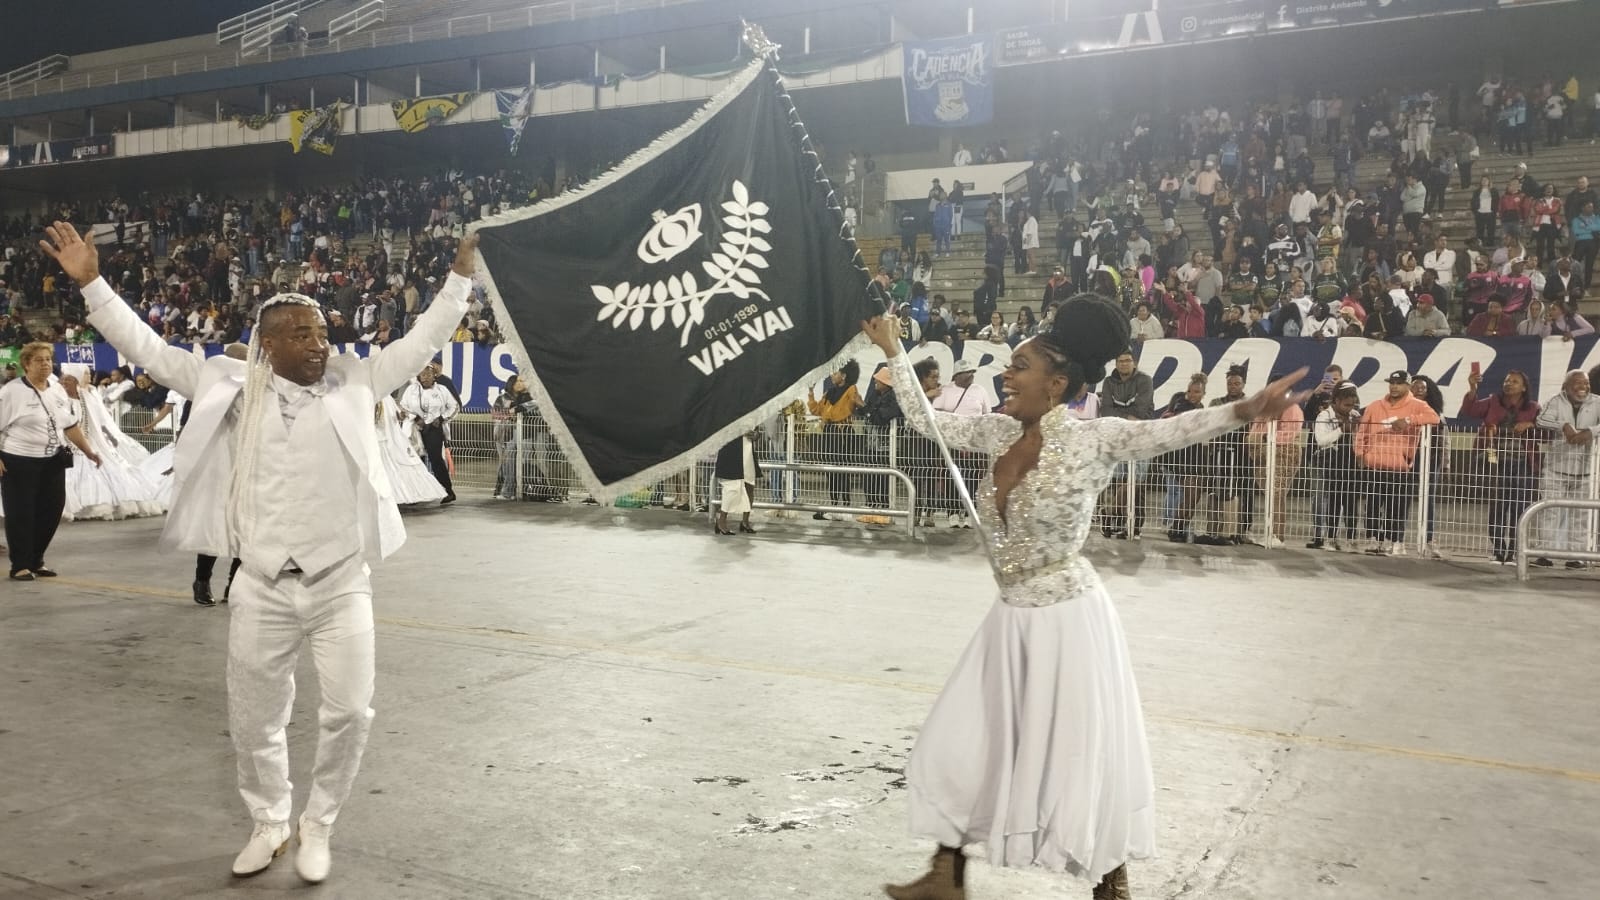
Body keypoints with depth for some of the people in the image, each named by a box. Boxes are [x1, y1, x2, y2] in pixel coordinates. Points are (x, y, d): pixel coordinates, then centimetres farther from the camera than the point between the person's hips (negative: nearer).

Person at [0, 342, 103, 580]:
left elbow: (71, 426, 18)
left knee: (50, 511, 8)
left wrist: (88, 451, 14)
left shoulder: (58, 391, 11)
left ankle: (36, 560, 23)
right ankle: (20, 566, 7)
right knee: (20, 514, -1)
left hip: (52, 462, 6)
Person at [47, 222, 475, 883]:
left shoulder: (354, 382, 2)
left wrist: (459, 278, 0)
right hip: (263, 589, 1)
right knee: (253, 720, 12)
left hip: (340, 584, 0)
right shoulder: (233, 386, 1)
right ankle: (269, 824, 36)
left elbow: (421, 341, 4)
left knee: (349, 711, -1)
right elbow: (150, 350, 3)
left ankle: (318, 826, 23)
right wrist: (91, 283, -1)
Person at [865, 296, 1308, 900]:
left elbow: (1167, 431, -31)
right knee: (957, 745, 13)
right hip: (1012, 619, 7)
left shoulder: (1090, 439, -17)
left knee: (1084, 758, 7)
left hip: (1067, 618, -6)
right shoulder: (999, 432, 0)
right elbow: (926, 420, 12)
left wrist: (1239, 411, -48)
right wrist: (892, 351, 16)